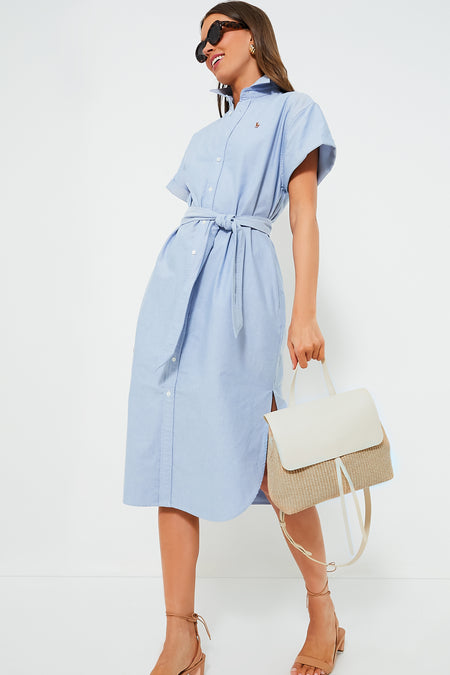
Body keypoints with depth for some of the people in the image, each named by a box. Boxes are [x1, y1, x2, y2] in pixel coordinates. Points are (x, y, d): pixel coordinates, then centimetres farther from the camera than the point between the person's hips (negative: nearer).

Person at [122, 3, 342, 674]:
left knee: (267, 455, -5)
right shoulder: (207, 136, 27)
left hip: (241, 281, -6)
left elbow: (305, 220, -1)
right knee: (173, 453, -1)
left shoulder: (293, 111, 10)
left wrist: (304, 314, -11)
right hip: (177, 281, 6)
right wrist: (181, 307, 16)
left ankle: (324, 616, 16)